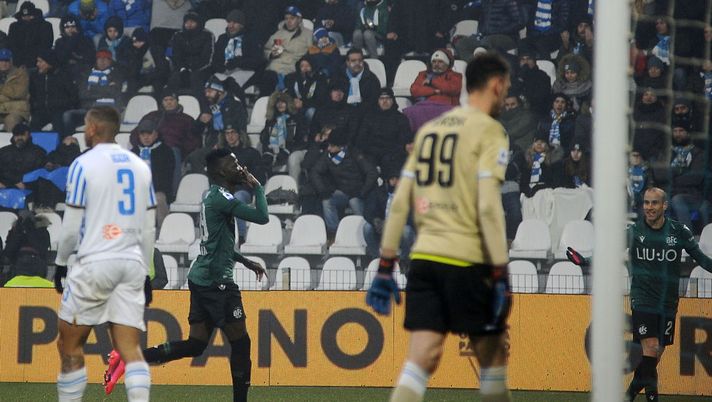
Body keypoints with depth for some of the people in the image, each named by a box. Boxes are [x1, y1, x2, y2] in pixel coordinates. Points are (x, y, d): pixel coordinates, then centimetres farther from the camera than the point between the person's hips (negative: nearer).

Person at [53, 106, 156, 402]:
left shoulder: (84, 164, -4)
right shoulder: (140, 166, 12)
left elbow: (72, 225, -5)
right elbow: (149, 228, 14)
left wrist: (60, 263, 9)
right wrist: (145, 272, 21)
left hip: (95, 263, -5)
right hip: (132, 264, 5)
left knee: (70, 345, 6)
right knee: (130, 348, 0)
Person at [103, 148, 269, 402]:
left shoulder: (214, 196, 16)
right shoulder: (221, 198, -15)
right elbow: (262, 217, -21)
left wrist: (245, 262, 27)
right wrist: (257, 187, -6)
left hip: (201, 277, 10)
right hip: (216, 282, -10)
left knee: (195, 345, 8)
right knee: (240, 343, -2)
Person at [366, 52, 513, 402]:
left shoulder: (428, 129, 15)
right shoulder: (489, 131, -4)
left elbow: (399, 202, 12)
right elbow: (488, 206, -13)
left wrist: (385, 266, 14)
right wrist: (501, 275, -12)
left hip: (423, 256, 6)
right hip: (465, 260, -5)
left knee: (422, 359, 0)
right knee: (492, 355, 10)